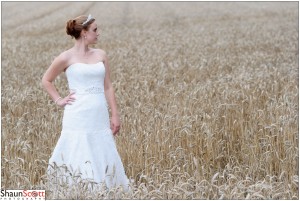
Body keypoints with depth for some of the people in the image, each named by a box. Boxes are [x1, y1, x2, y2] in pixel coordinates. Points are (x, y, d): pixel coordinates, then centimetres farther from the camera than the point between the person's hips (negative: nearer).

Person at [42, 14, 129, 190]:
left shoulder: (101, 55, 9)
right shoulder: (67, 58, -3)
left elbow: (108, 87, 10)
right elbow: (46, 80, 10)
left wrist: (115, 115, 5)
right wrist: (59, 100, 2)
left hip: (100, 118, 4)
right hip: (78, 119, -4)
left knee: (104, 161, 4)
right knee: (77, 160, -2)